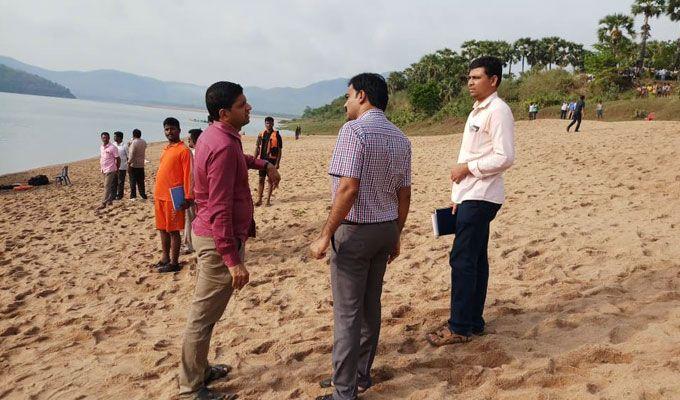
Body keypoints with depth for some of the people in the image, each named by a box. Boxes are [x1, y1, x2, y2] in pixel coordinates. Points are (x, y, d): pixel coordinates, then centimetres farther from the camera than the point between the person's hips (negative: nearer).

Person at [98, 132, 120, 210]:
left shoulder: (112, 148, -11)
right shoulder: (101, 147, 10)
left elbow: (118, 159, -7)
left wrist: (117, 169, -3)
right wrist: (101, 167, 14)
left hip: (110, 170, -7)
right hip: (104, 170, 7)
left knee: (107, 186, -10)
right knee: (109, 186, 14)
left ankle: (104, 203, -12)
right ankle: (110, 200, 22)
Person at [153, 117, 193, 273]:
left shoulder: (183, 150, -9)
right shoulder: (165, 150, 16)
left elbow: (188, 175, -13)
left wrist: (188, 197, -17)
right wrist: (156, 195, 19)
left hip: (173, 197, -8)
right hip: (159, 196, 8)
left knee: (173, 230, -1)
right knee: (162, 229, 14)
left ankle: (174, 262, 6)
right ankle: (165, 258, 25)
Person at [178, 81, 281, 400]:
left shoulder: (214, 135, 7)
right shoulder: (223, 147, -24)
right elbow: (219, 211, -27)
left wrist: (264, 164, 23)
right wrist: (233, 260, -27)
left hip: (208, 234, 10)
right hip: (220, 240, -10)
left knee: (206, 310, 21)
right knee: (204, 315, 1)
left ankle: (200, 369, 37)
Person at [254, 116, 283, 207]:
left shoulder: (276, 135, -3)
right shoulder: (261, 134, 8)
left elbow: (279, 151, -4)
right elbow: (257, 148, 13)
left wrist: (277, 163, -11)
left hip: (272, 160, -3)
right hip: (262, 160, 3)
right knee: (261, 179, 4)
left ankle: (268, 200, 10)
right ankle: (259, 200, 9)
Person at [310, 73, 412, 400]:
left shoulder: (354, 130, -15)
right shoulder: (400, 139, 9)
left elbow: (348, 189, -23)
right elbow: (404, 195, 10)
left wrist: (325, 236, -18)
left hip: (355, 230, -8)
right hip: (386, 228, 8)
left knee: (347, 312, 0)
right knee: (370, 305, 17)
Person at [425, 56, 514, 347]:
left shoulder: (498, 111, -13)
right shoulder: (477, 111, 18)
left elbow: (504, 158, -21)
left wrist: (467, 168, -14)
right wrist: (458, 197, 17)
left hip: (480, 198, -10)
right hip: (469, 196, 10)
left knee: (462, 260, -7)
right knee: (475, 260, 14)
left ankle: (460, 327, 2)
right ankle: (473, 322, 23)